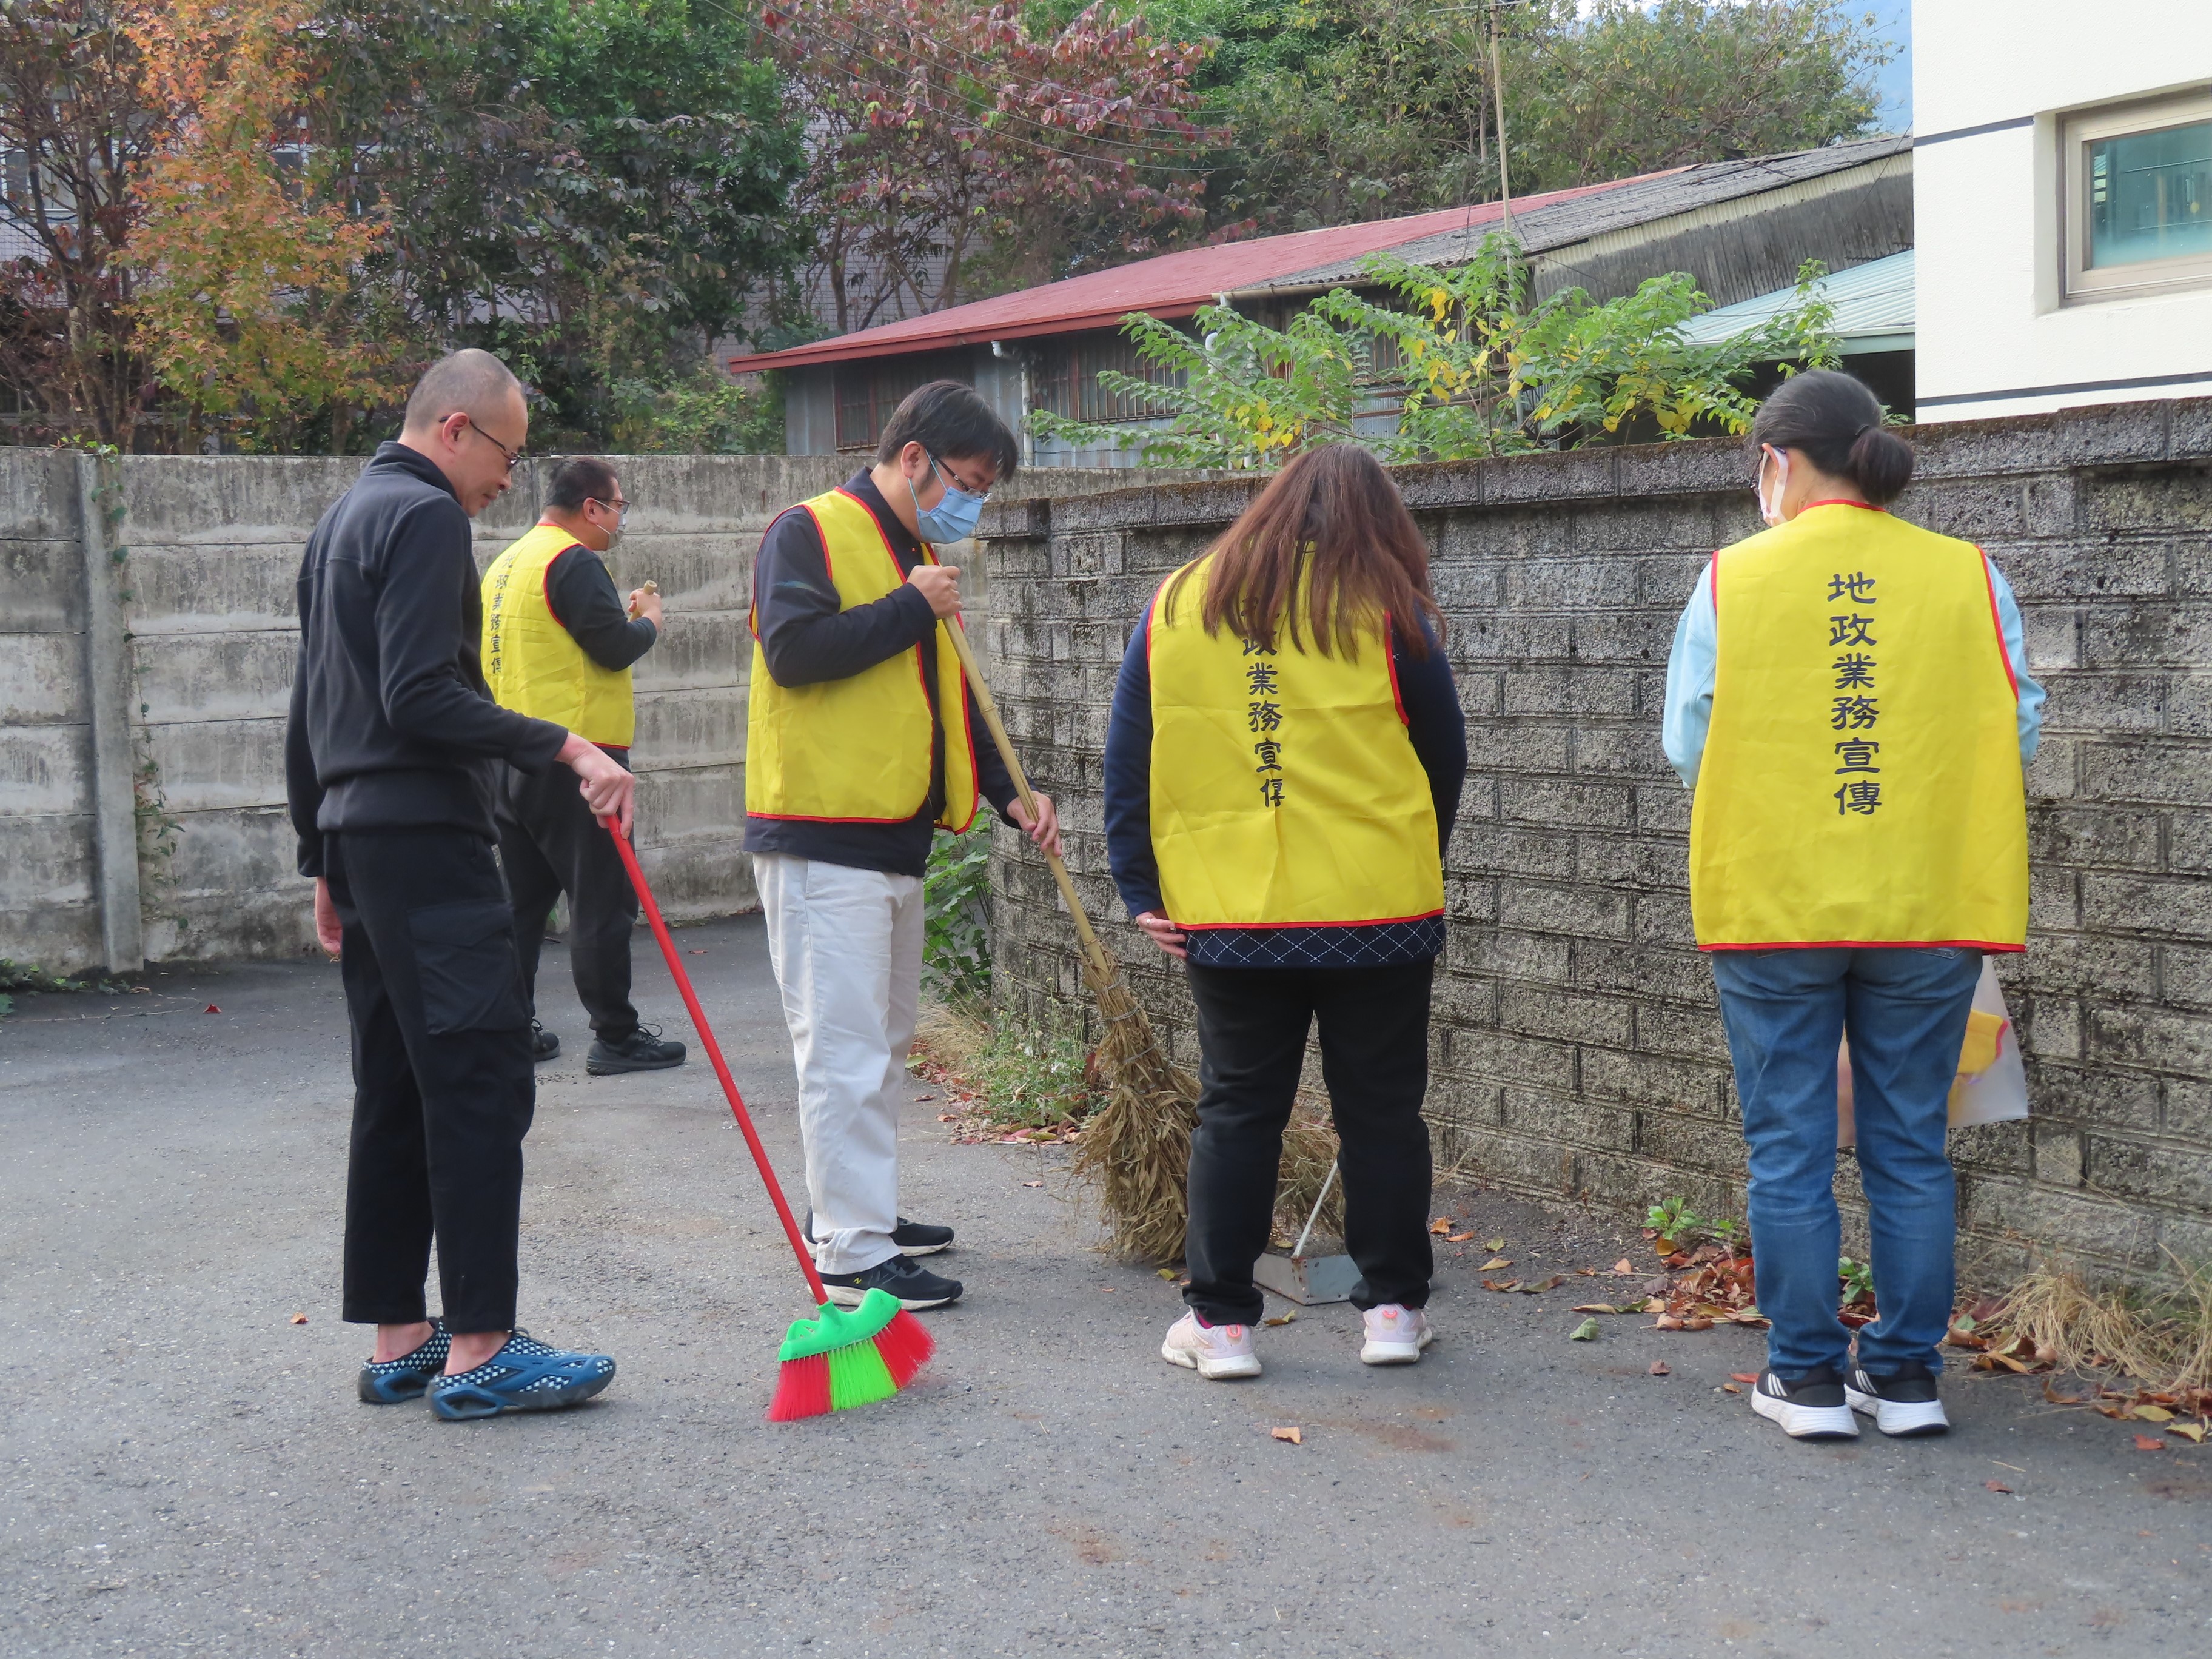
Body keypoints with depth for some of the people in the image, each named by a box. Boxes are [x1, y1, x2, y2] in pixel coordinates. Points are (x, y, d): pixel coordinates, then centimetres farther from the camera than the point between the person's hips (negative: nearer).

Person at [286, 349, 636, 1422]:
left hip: (358, 841, 10)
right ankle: (478, 1351, -8)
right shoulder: (425, 516, -9)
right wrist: (567, 749, -22)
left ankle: (398, 1341, 14)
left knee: (394, 1091, 10)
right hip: (426, 839, -10)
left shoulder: (341, 523, 22)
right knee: (479, 1083, -9)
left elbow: (309, 716, 24)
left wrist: (324, 860, 27)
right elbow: (423, 698, -20)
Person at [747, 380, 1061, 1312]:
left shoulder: (917, 556, 20)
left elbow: (945, 701, 24)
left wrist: (1009, 795, 12)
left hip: (897, 838, 10)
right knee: (844, 1046, -8)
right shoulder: (811, 533, -8)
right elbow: (792, 649, -24)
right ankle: (854, 1254, -6)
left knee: (885, 1040, 16)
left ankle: (856, 1209, 28)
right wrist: (912, 608, -17)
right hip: (821, 839, -9)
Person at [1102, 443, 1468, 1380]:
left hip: (1227, 915, 2)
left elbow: (1128, 761, 7)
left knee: (1236, 1111, 10)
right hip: (1378, 913, -2)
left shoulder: (1175, 604, 7)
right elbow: (1446, 762, 6)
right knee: (1381, 1110, 10)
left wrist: (1141, 889, 8)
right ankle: (1393, 1308, 17)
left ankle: (1219, 1320, 12)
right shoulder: (1390, 613, -1)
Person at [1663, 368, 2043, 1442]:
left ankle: (1807, 1375, 13)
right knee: (1909, 1145, 12)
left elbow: (1686, 746, -2)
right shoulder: (1968, 576, -2)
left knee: (1789, 1149, 8)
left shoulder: (1734, 579, -5)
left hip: (1772, 906, -2)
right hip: (1927, 909, 2)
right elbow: (2018, 735, 1)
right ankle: (1907, 1374, 18)